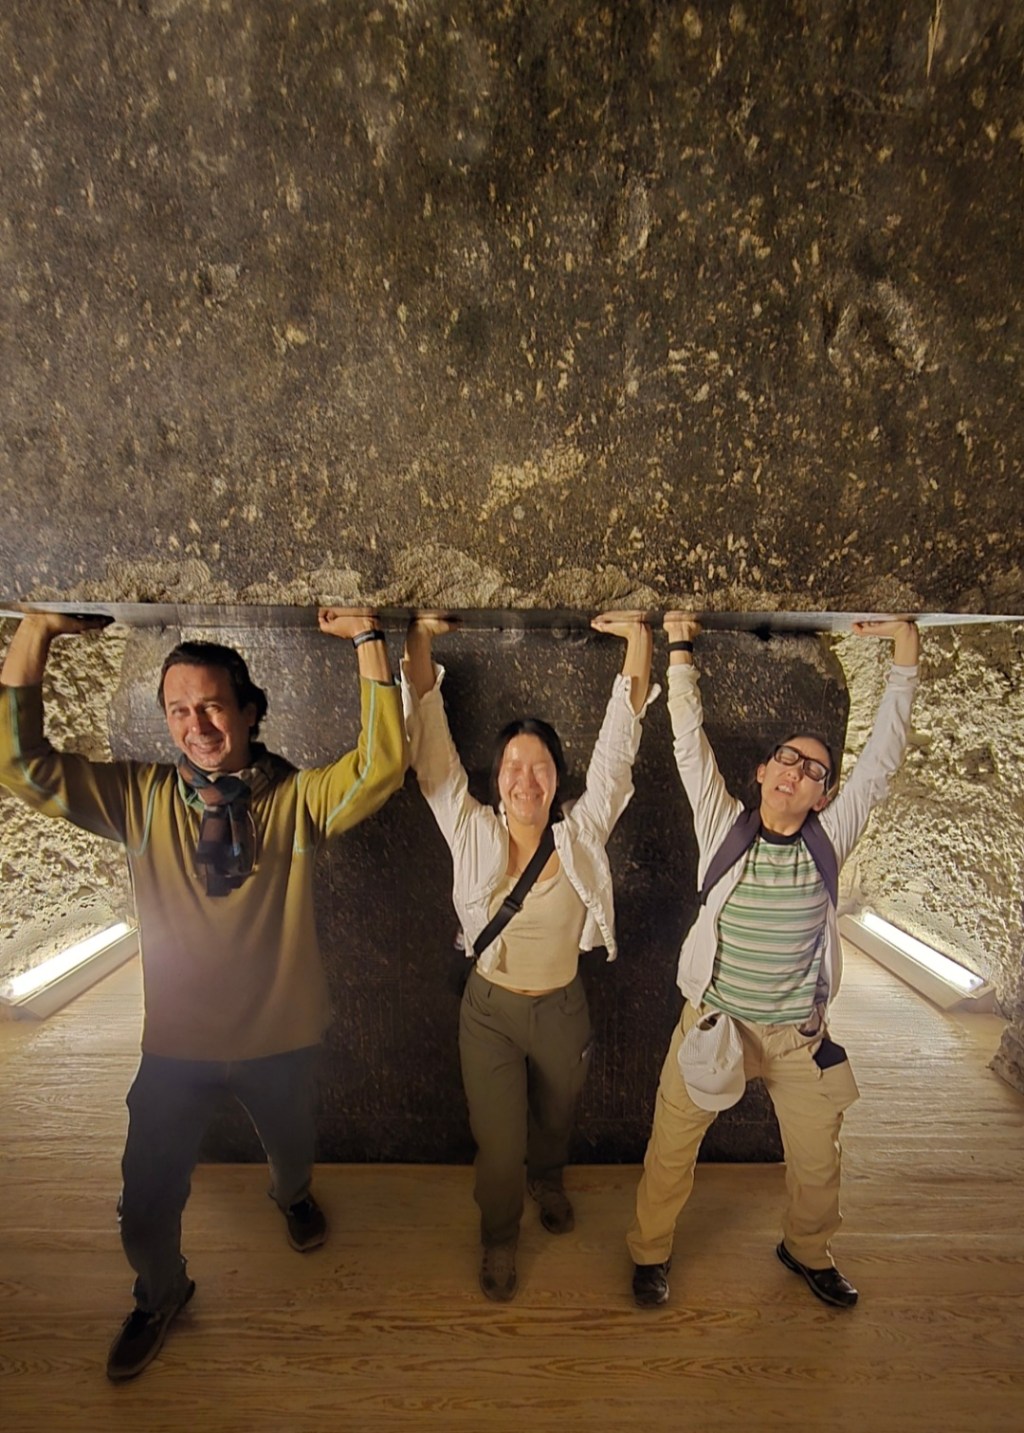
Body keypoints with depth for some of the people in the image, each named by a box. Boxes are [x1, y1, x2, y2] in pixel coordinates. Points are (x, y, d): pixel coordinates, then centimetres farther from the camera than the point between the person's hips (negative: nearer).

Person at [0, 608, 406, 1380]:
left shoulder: (298, 799, -18)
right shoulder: (140, 798, -12)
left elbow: (383, 765, -33)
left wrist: (366, 638, -33)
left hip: (282, 1039, 0)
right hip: (176, 1043, 1)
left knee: (294, 1150, 29)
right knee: (146, 1205, 20)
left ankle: (292, 1195, 66)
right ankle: (161, 1295, 54)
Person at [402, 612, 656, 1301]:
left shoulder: (583, 834, -14)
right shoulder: (473, 832, -15)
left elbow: (618, 745, -17)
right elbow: (432, 747, -19)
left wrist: (638, 642, -19)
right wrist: (421, 644, -23)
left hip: (562, 1010, 2)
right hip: (490, 1010, -1)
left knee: (556, 1117, 27)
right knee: (498, 1142, 11)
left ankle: (549, 1181, 62)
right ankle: (500, 1239, 45)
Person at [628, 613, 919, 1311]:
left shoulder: (830, 839, -6)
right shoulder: (725, 828, -10)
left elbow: (884, 754, -8)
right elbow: (690, 742, -14)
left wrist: (905, 650, -10)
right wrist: (680, 646, -16)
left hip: (799, 1035, 2)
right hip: (713, 1023, -1)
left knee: (818, 1158, 19)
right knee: (672, 1147, 10)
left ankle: (809, 1251, 51)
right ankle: (650, 1251, 38)